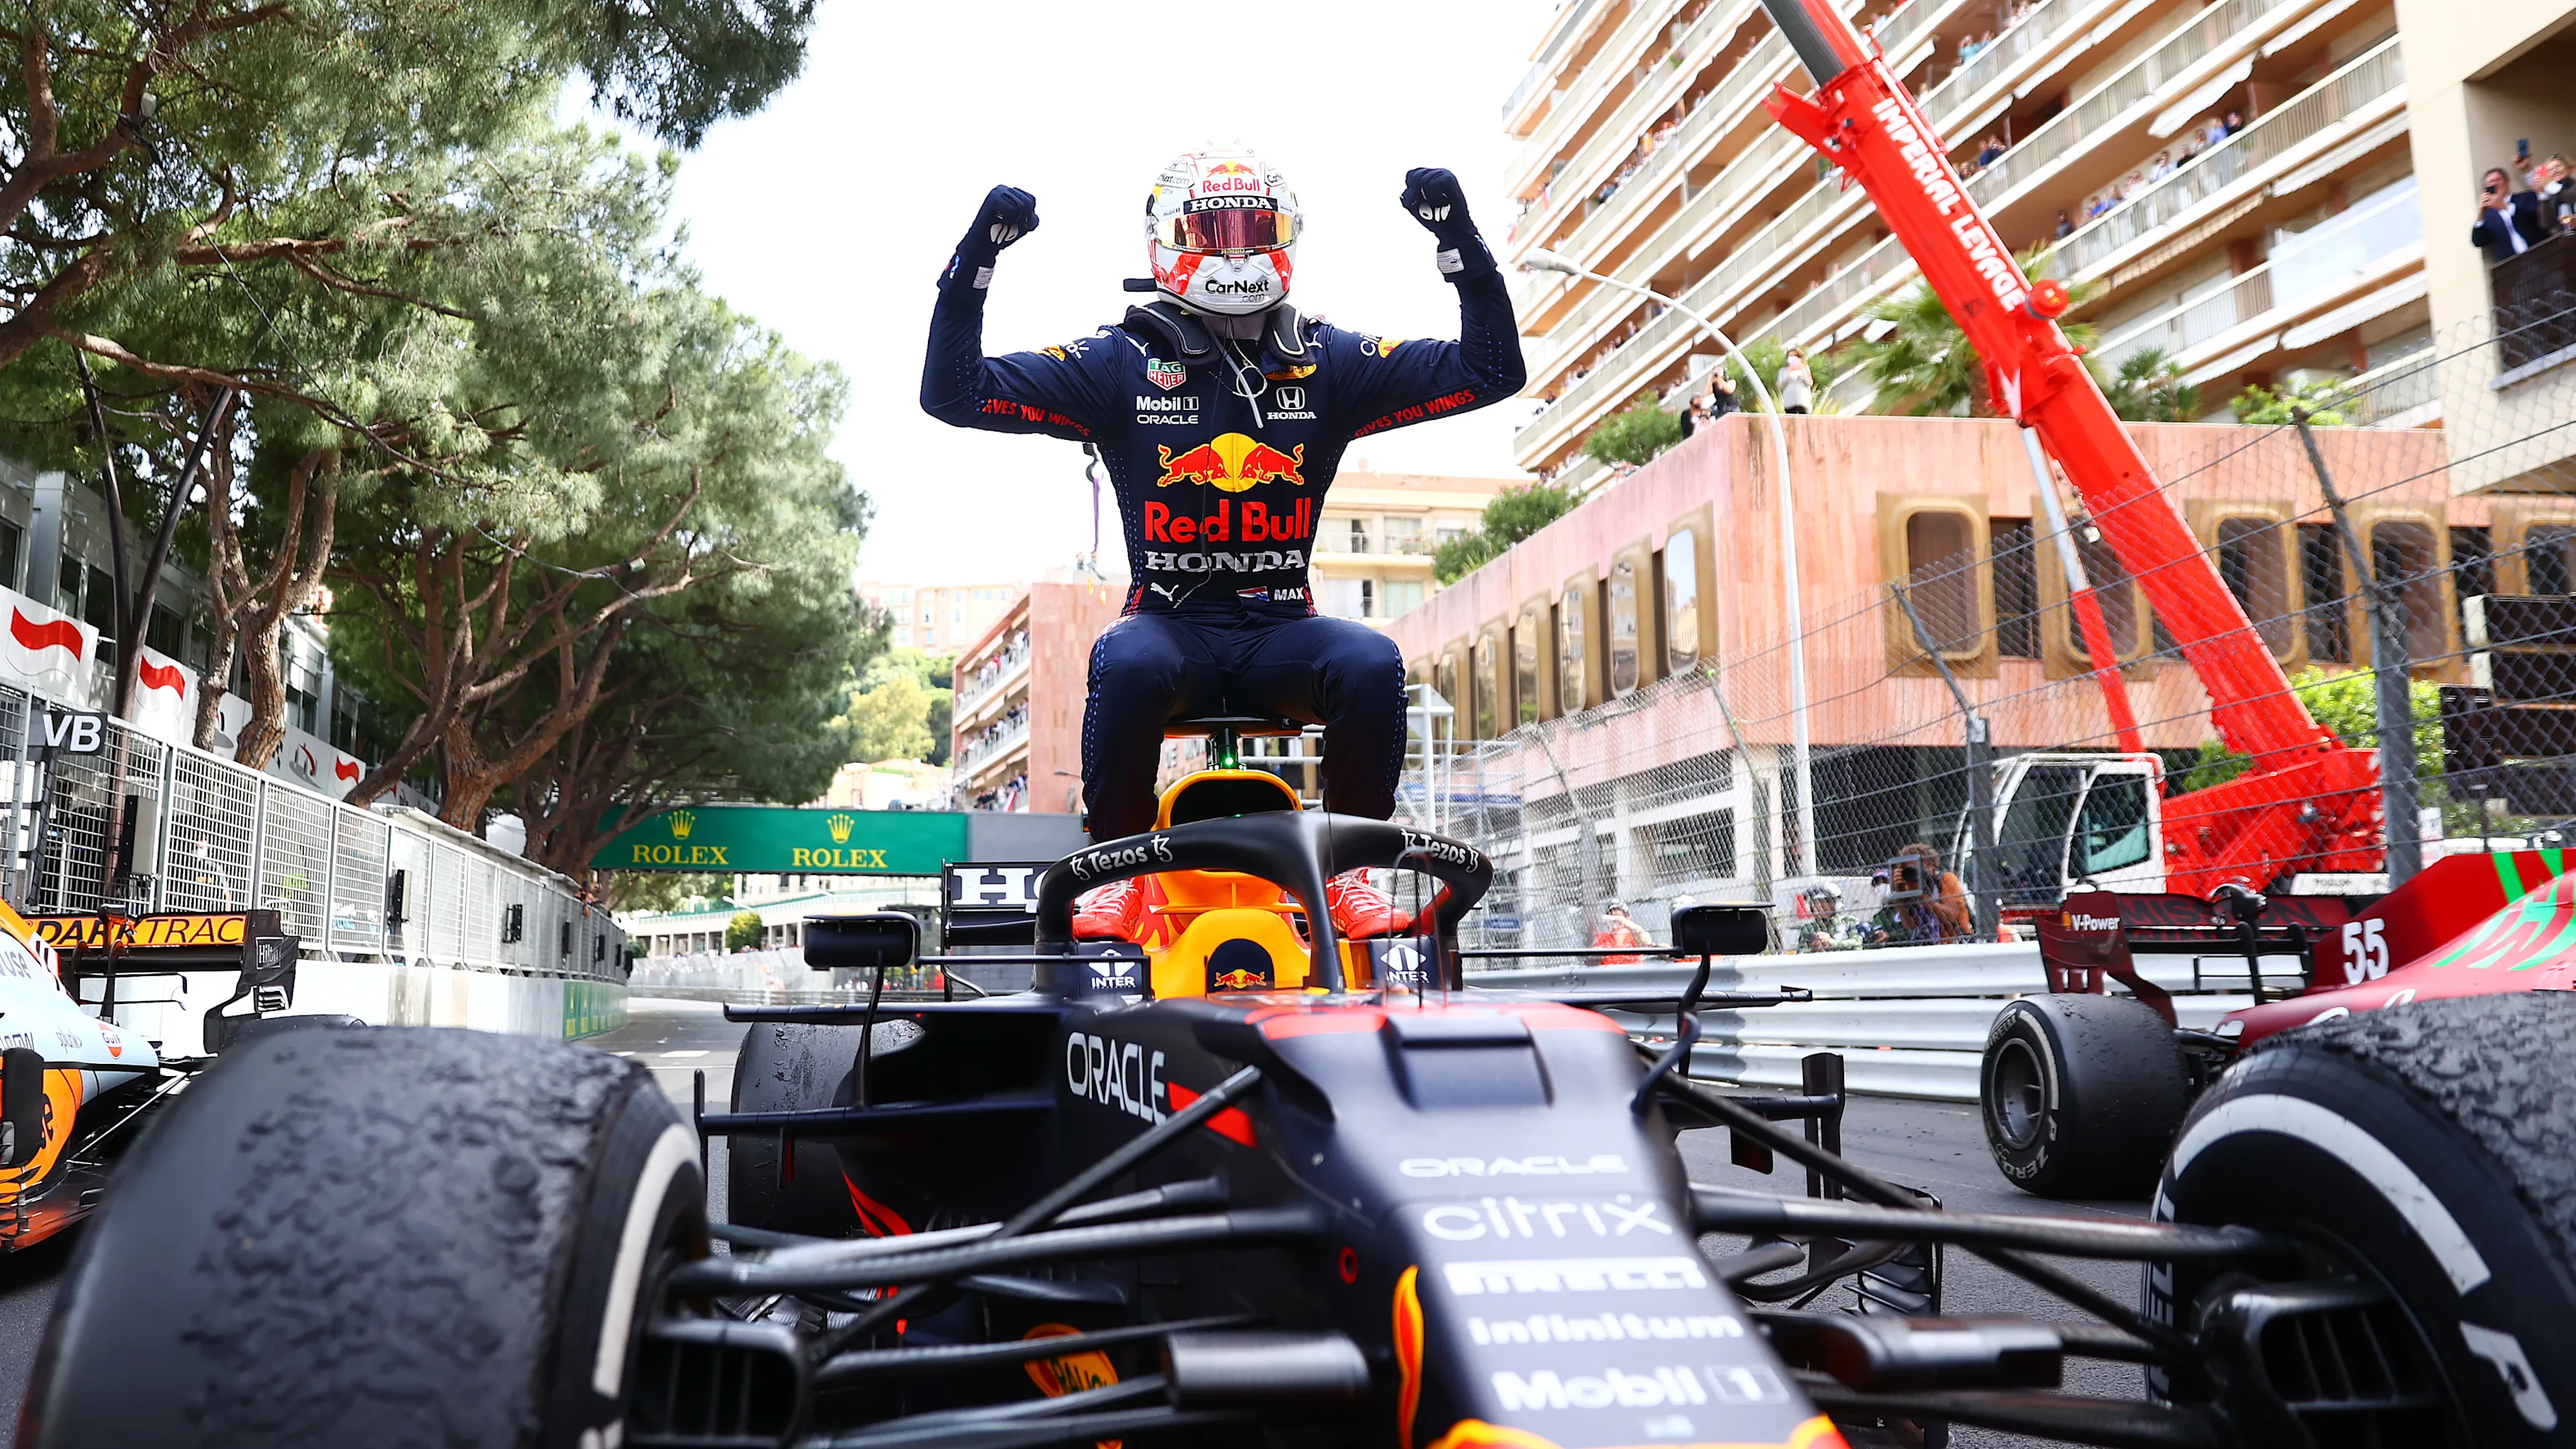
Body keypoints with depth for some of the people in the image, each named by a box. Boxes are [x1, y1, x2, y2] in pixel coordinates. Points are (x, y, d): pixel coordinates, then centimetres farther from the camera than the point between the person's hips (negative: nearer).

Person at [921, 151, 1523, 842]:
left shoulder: (1327, 361, 9)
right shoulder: (1122, 361, 4)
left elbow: (1492, 370, 6)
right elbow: (954, 392, 0)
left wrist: (1461, 242, -5)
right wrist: (974, 264, -12)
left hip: (1282, 631, 2)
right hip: (1170, 623, -1)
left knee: (1372, 664, -28)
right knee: (1126, 665, -34)